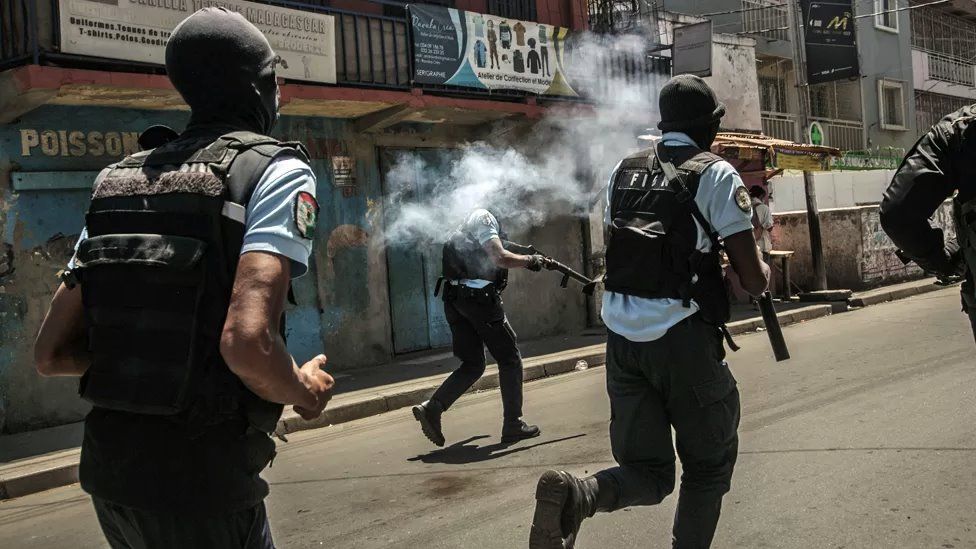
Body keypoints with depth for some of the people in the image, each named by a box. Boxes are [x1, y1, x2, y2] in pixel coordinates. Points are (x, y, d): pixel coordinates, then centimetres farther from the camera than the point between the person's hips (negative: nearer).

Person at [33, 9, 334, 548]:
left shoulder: (120, 180, 9)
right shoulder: (278, 168, -10)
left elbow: (51, 352, 9)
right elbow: (247, 343, -25)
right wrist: (306, 392, -5)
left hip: (108, 465, 7)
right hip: (201, 480, -6)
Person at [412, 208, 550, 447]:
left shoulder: (472, 221, 22)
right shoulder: (483, 217, -8)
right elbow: (500, 258, -18)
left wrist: (525, 260, 18)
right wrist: (530, 260, -5)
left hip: (455, 299, 9)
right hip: (478, 297, -9)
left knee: (473, 364, 13)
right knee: (510, 360, 4)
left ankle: (431, 409, -3)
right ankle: (513, 425, 7)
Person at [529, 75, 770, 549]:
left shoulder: (624, 171, 12)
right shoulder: (717, 174, -3)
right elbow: (753, 281, -6)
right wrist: (764, 271, 18)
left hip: (622, 337, 5)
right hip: (682, 338, -5)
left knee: (647, 471, 11)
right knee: (708, 462, 16)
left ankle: (573, 495, -17)